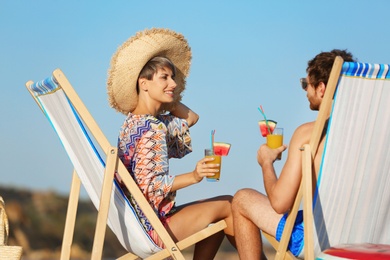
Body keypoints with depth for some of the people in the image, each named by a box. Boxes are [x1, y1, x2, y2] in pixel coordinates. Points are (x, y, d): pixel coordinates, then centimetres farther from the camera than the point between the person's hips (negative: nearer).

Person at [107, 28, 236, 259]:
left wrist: (163, 96, 13)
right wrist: (193, 177, -33)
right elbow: (149, 185, -26)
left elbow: (191, 118, 21)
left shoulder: (138, 121, 10)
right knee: (230, 205, -1)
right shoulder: (151, 129, -21)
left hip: (141, 220, 10)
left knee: (221, 216, 23)